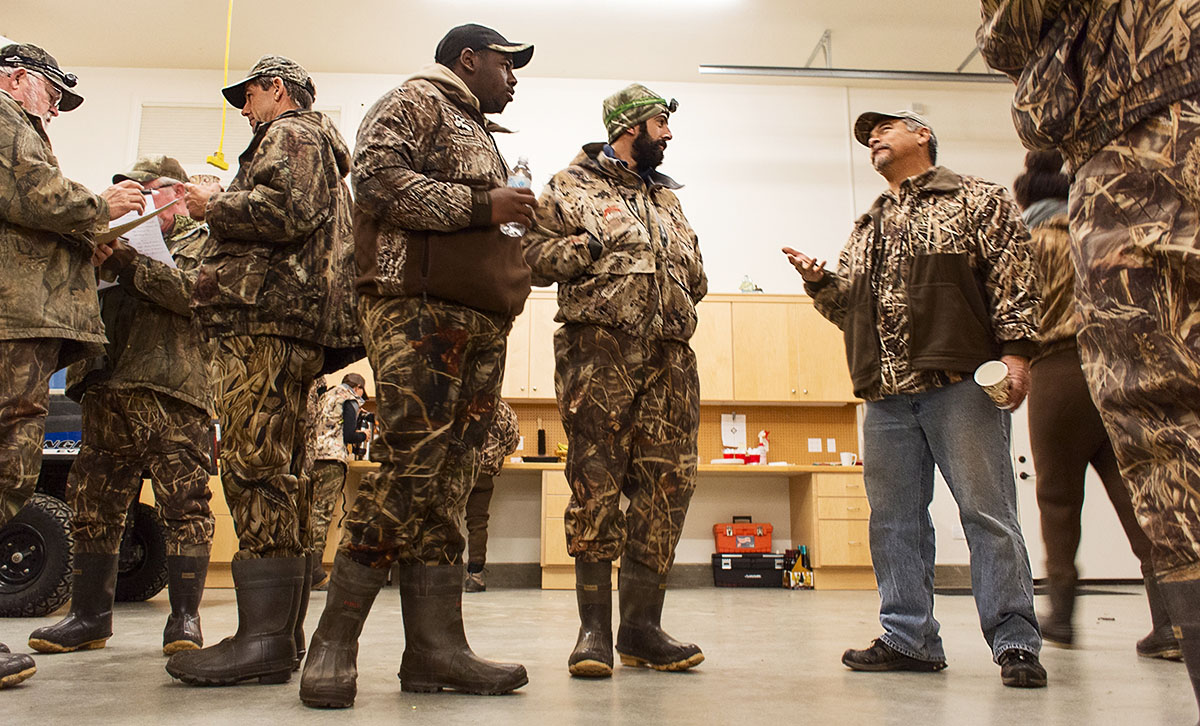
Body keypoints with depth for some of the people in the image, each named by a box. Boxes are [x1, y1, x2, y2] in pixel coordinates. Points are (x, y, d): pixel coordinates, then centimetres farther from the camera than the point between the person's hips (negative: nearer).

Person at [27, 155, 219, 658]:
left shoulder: (204, 243, 10)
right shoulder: (129, 240, 27)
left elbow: (194, 292, -11)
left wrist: (124, 262, -14)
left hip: (174, 394, -6)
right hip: (109, 393, 7)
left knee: (185, 504, -7)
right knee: (93, 505, 7)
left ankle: (185, 618, -1)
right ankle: (89, 616, 17)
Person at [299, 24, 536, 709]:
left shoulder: (480, 133, 33)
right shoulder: (416, 101, 6)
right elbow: (376, 174, -12)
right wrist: (480, 206, -11)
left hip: (480, 320, 9)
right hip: (419, 306, -9)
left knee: (449, 481, 2)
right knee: (408, 468, -14)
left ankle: (436, 646, 3)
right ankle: (335, 641, -5)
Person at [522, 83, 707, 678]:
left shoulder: (668, 198, 29)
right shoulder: (570, 187, 11)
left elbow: (695, 278, 31)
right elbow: (534, 258, 0)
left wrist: (688, 274, 10)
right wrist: (595, 240, -9)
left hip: (670, 354, 6)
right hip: (599, 348, -5)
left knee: (667, 485, 0)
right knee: (595, 485, -7)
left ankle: (642, 625, 9)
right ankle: (594, 628, 1)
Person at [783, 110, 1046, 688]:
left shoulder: (977, 200, 11)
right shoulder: (865, 229, 26)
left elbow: (1014, 274, 0)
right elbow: (849, 310, 25)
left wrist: (1016, 348, -12)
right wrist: (818, 282, 6)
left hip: (961, 382, -5)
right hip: (885, 394, 6)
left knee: (986, 510, -6)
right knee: (894, 520, 5)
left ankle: (1015, 641, 3)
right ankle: (908, 639, 14)